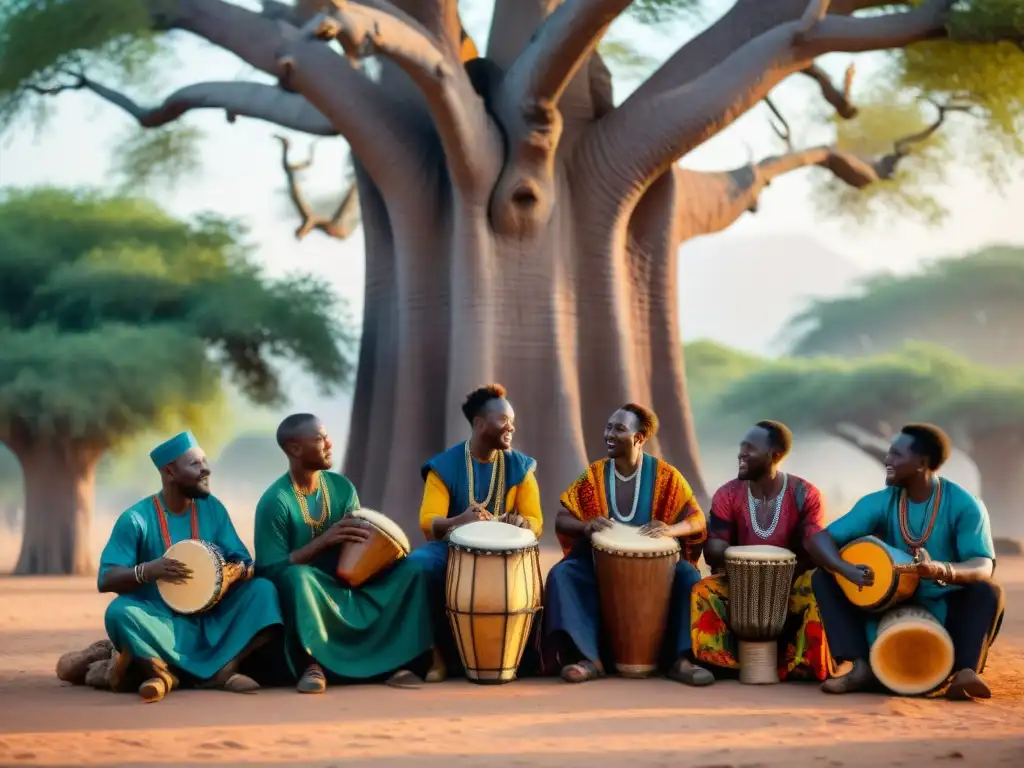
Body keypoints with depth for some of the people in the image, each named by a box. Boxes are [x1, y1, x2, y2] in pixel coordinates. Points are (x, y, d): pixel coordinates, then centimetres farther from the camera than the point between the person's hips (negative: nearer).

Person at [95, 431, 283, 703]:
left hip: (210, 620, 5)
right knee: (120, 612, -36)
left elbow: (242, 560, 4)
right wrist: (148, 570, -31)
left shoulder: (212, 508, 5)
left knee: (263, 590, -18)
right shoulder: (137, 519, -9)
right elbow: (106, 580, -12)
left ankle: (222, 669, -28)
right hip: (160, 623, -5)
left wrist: (243, 569, -21)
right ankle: (161, 670, -18)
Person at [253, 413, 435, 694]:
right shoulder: (275, 501, -15)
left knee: (410, 571, -14)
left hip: (346, 584, 5)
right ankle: (311, 665, -24)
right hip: (307, 593, -5)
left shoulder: (342, 487, 3)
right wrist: (324, 540, -25)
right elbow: (270, 571, -19)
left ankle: (395, 661, -14)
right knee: (297, 576, -39)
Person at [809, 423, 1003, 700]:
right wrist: (847, 569, -32)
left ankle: (966, 672, -44)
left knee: (988, 593, -31)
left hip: (946, 611, -3)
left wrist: (941, 570, -46)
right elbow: (822, 538, -10)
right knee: (823, 578, -13)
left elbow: (983, 567, -24)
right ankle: (862, 667, -27)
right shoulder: (880, 503, -5)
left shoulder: (964, 506, -13)